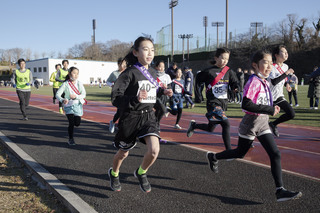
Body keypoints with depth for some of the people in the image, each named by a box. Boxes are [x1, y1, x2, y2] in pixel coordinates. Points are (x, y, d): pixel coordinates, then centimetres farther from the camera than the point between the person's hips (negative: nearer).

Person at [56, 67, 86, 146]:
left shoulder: (79, 83, -2)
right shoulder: (65, 84, -8)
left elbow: (83, 94, -8)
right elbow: (57, 94, -12)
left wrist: (76, 96, -25)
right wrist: (62, 100, -32)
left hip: (77, 105, 2)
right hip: (68, 105, -2)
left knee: (77, 123, 2)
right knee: (71, 123, -7)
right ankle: (71, 139, 11)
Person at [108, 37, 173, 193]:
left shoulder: (153, 73, 6)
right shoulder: (129, 73, -15)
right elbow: (115, 99, -18)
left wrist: (163, 91, 6)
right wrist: (135, 99, -33)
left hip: (148, 116, 4)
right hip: (131, 117, -4)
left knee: (154, 150, -17)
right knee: (123, 152, 15)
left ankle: (141, 173, 15)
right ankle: (114, 174, 49)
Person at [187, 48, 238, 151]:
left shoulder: (229, 71, 4)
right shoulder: (209, 71, -8)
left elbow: (235, 83, -6)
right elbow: (198, 80, 5)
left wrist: (236, 87, -29)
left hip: (224, 103, 6)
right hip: (213, 103, -6)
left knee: (210, 128, 16)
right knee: (226, 124, -21)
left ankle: (193, 125, 43)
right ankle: (229, 150, -14)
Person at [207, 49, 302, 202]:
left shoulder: (265, 82, 7)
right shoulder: (253, 81, -18)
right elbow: (246, 104, -29)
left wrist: (272, 109, -1)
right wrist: (270, 110, -25)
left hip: (263, 123, 7)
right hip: (251, 122, -7)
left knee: (275, 154, -2)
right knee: (240, 153, 10)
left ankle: (280, 191, 2)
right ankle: (213, 157, 35)